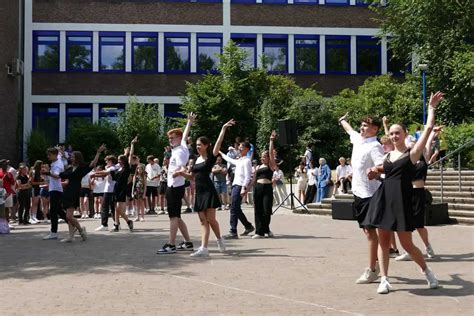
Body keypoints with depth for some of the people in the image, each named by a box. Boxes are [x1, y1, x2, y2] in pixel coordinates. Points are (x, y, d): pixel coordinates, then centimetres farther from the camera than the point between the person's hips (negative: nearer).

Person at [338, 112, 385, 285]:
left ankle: (372, 270, 0)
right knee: (366, 229, 15)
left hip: (369, 193, -9)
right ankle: (374, 263, 26)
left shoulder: (375, 147, -16)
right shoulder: (357, 139, 9)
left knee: (370, 230, -5)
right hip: (358, 191, 9)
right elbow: (349, 129, 32)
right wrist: (343, 120, 50)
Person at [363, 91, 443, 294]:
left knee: (406, 244, -1)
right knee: (383, 240, 3)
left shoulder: (412, 153, -1)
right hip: (383, 197, 5)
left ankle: (427, 271, 22)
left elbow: (429, 128, -7)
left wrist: (431, 107, 1)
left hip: (401, 200, -5)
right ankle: (384, 279, 10)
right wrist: (373, 172, 11)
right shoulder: (388, 156, 15)